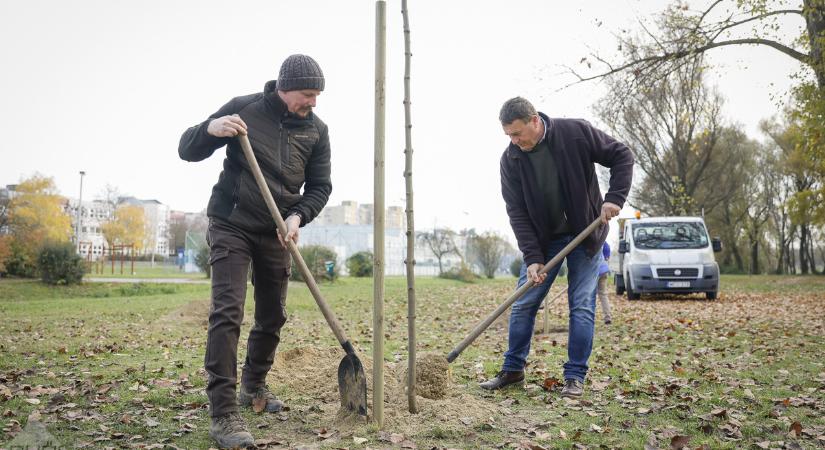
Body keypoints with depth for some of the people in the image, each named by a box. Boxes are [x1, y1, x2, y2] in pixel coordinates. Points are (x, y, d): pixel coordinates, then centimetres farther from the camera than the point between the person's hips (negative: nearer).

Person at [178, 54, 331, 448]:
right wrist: (210, 129, -26)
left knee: (272, 317, 11)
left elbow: (320, 186, 4)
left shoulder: (316, 130, 1)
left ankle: (253, 386, 34)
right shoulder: (244, 109, -7)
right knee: (227, 313, -15)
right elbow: (187, 151, -4)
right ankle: (223, 414, -12)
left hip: (276, 234, 4)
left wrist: (298, 216, -15)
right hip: (231, 227, -4)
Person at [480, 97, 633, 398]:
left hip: (585, 233, -2)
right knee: (523, 304, 2)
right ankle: (513, 369, 17)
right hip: (543, 239, 2)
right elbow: (517, 212, -13)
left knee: (581, 306, -3)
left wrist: (615, 197, -21)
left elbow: (621, 156, -8)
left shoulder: (576, 132, -17)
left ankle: (575, 376, 6)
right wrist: (532, 257, -20)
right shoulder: (510, 159, -12)